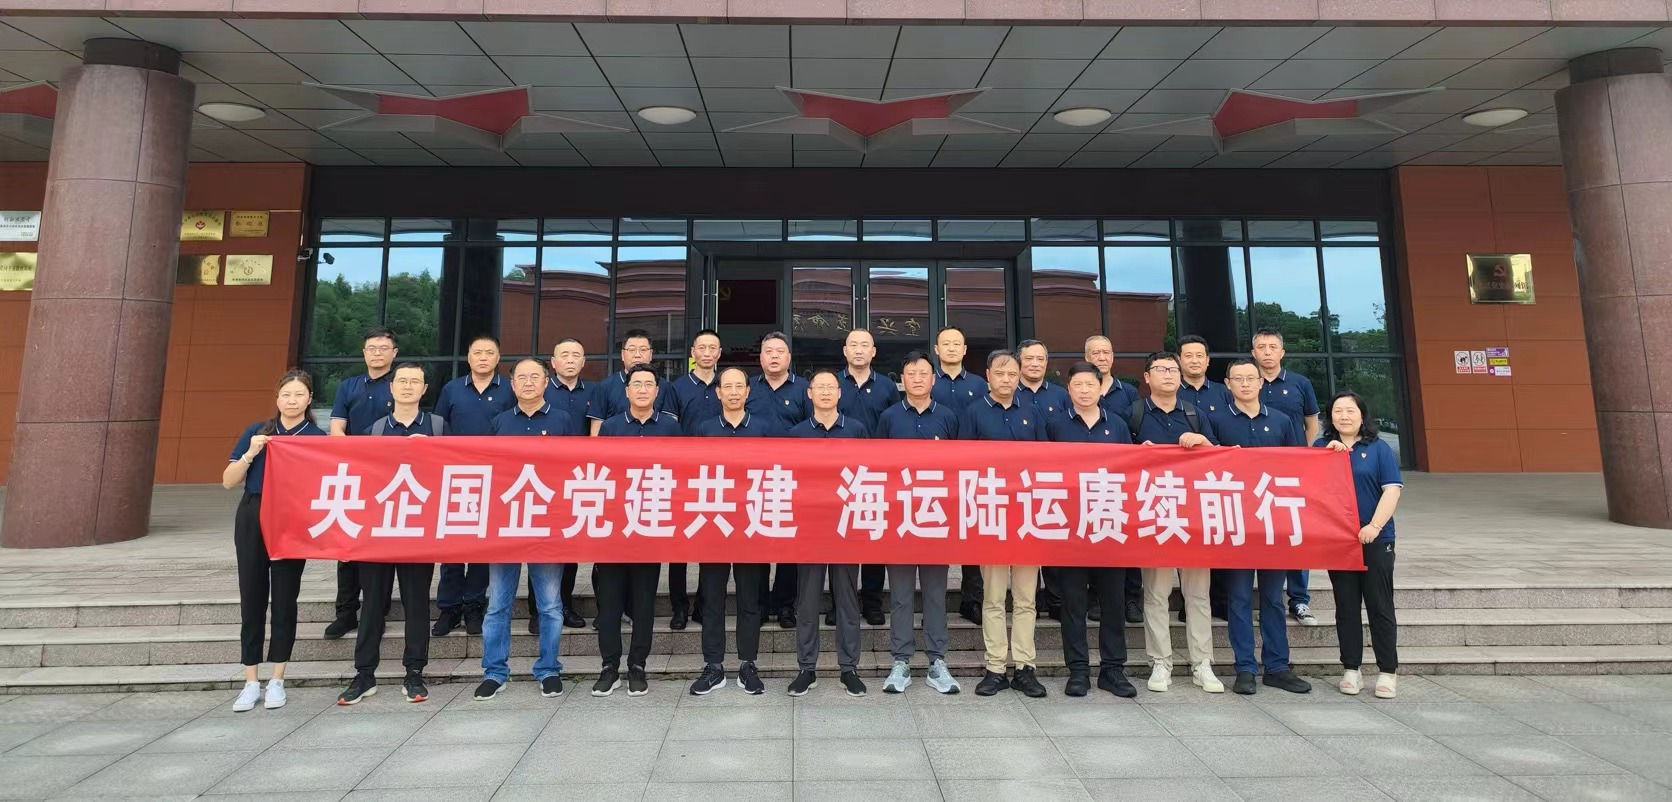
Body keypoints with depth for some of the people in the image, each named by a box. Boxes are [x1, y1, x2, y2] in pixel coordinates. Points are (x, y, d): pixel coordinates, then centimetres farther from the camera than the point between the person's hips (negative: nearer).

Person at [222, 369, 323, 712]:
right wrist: (250, 454, -10)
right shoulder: (256, 431, 6)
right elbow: (228, 481, 3)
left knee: (285, 598, 5)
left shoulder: (318, 438, 1)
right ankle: (251, 682, 17)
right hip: (252, 519, 2)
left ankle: (277, 681, 17)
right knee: (252, 597, 7)